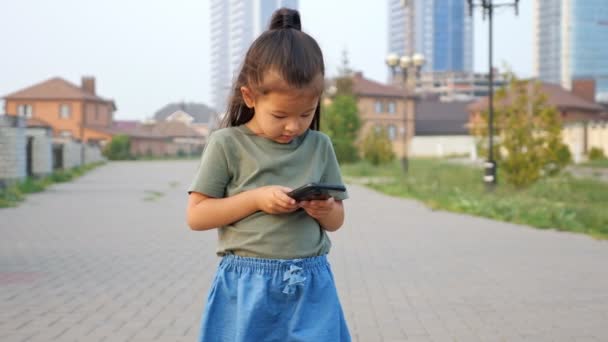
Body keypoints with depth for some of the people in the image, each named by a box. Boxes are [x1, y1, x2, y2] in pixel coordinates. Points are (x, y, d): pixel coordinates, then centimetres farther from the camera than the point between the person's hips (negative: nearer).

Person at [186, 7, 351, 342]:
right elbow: (196, 216, -5)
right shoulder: (227, 144, -4)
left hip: (311, 289, 3)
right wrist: (255, 198, -15)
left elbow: (337, 219, 12)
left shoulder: (320, 146, 5)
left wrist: (324, 210, -11)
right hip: (247, 289, -2)